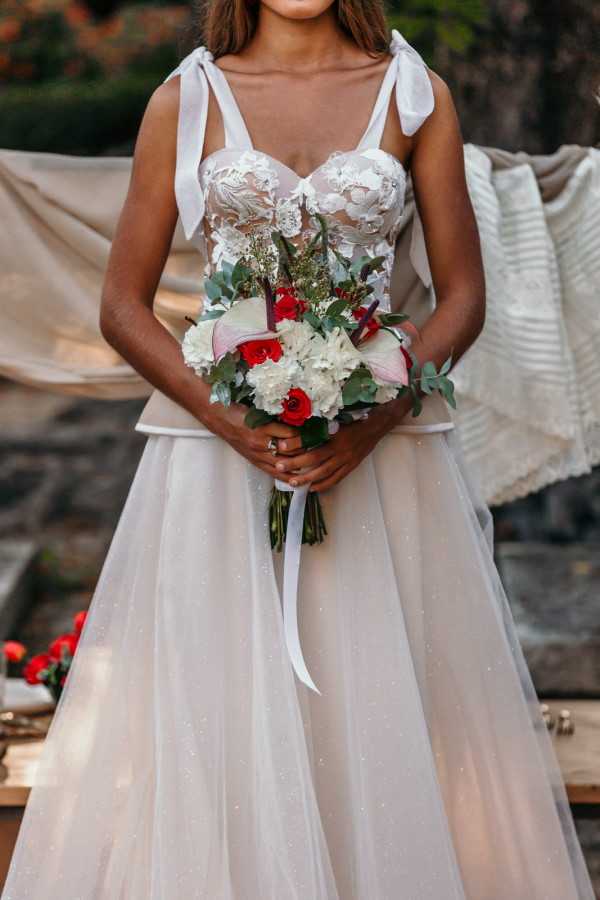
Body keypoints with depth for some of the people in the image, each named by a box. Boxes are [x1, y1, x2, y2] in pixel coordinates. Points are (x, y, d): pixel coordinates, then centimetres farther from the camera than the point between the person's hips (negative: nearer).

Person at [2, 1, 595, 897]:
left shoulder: (416, 96, 6)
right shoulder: (185, 101, 5)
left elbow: (462, 296, 5)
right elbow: (123, 306, 4)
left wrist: (375, 418, -11)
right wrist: (229, 420, -12)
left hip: (381, 444, 1)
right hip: (220, 438, 0)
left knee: (386, 721, 1)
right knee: (216, 718, -1)